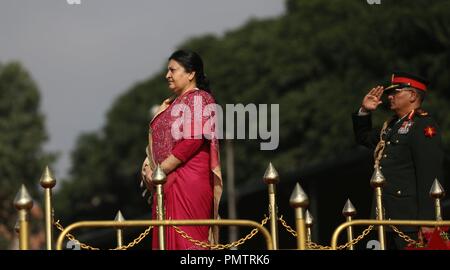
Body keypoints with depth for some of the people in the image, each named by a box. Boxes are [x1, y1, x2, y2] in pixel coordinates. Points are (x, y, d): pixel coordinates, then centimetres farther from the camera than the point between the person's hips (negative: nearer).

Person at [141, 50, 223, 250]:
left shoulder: (199, 99, -5)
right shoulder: (170, 104, 22)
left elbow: (192, 141, -16)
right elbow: (158, 140, 24)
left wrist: (159, 170, -14)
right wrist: (149, 164, 3)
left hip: (188, 180, -8)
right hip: (167, 184, 8)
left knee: (186, 239, -12)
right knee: (166, 239, 4)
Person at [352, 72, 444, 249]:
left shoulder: (423, 125, -11)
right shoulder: (392, 125, 18)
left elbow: (431, 175, -18)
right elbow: (364, 138, 36)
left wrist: (426, 221, -22)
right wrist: (364, 111, 17)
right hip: (388, 220, 9)